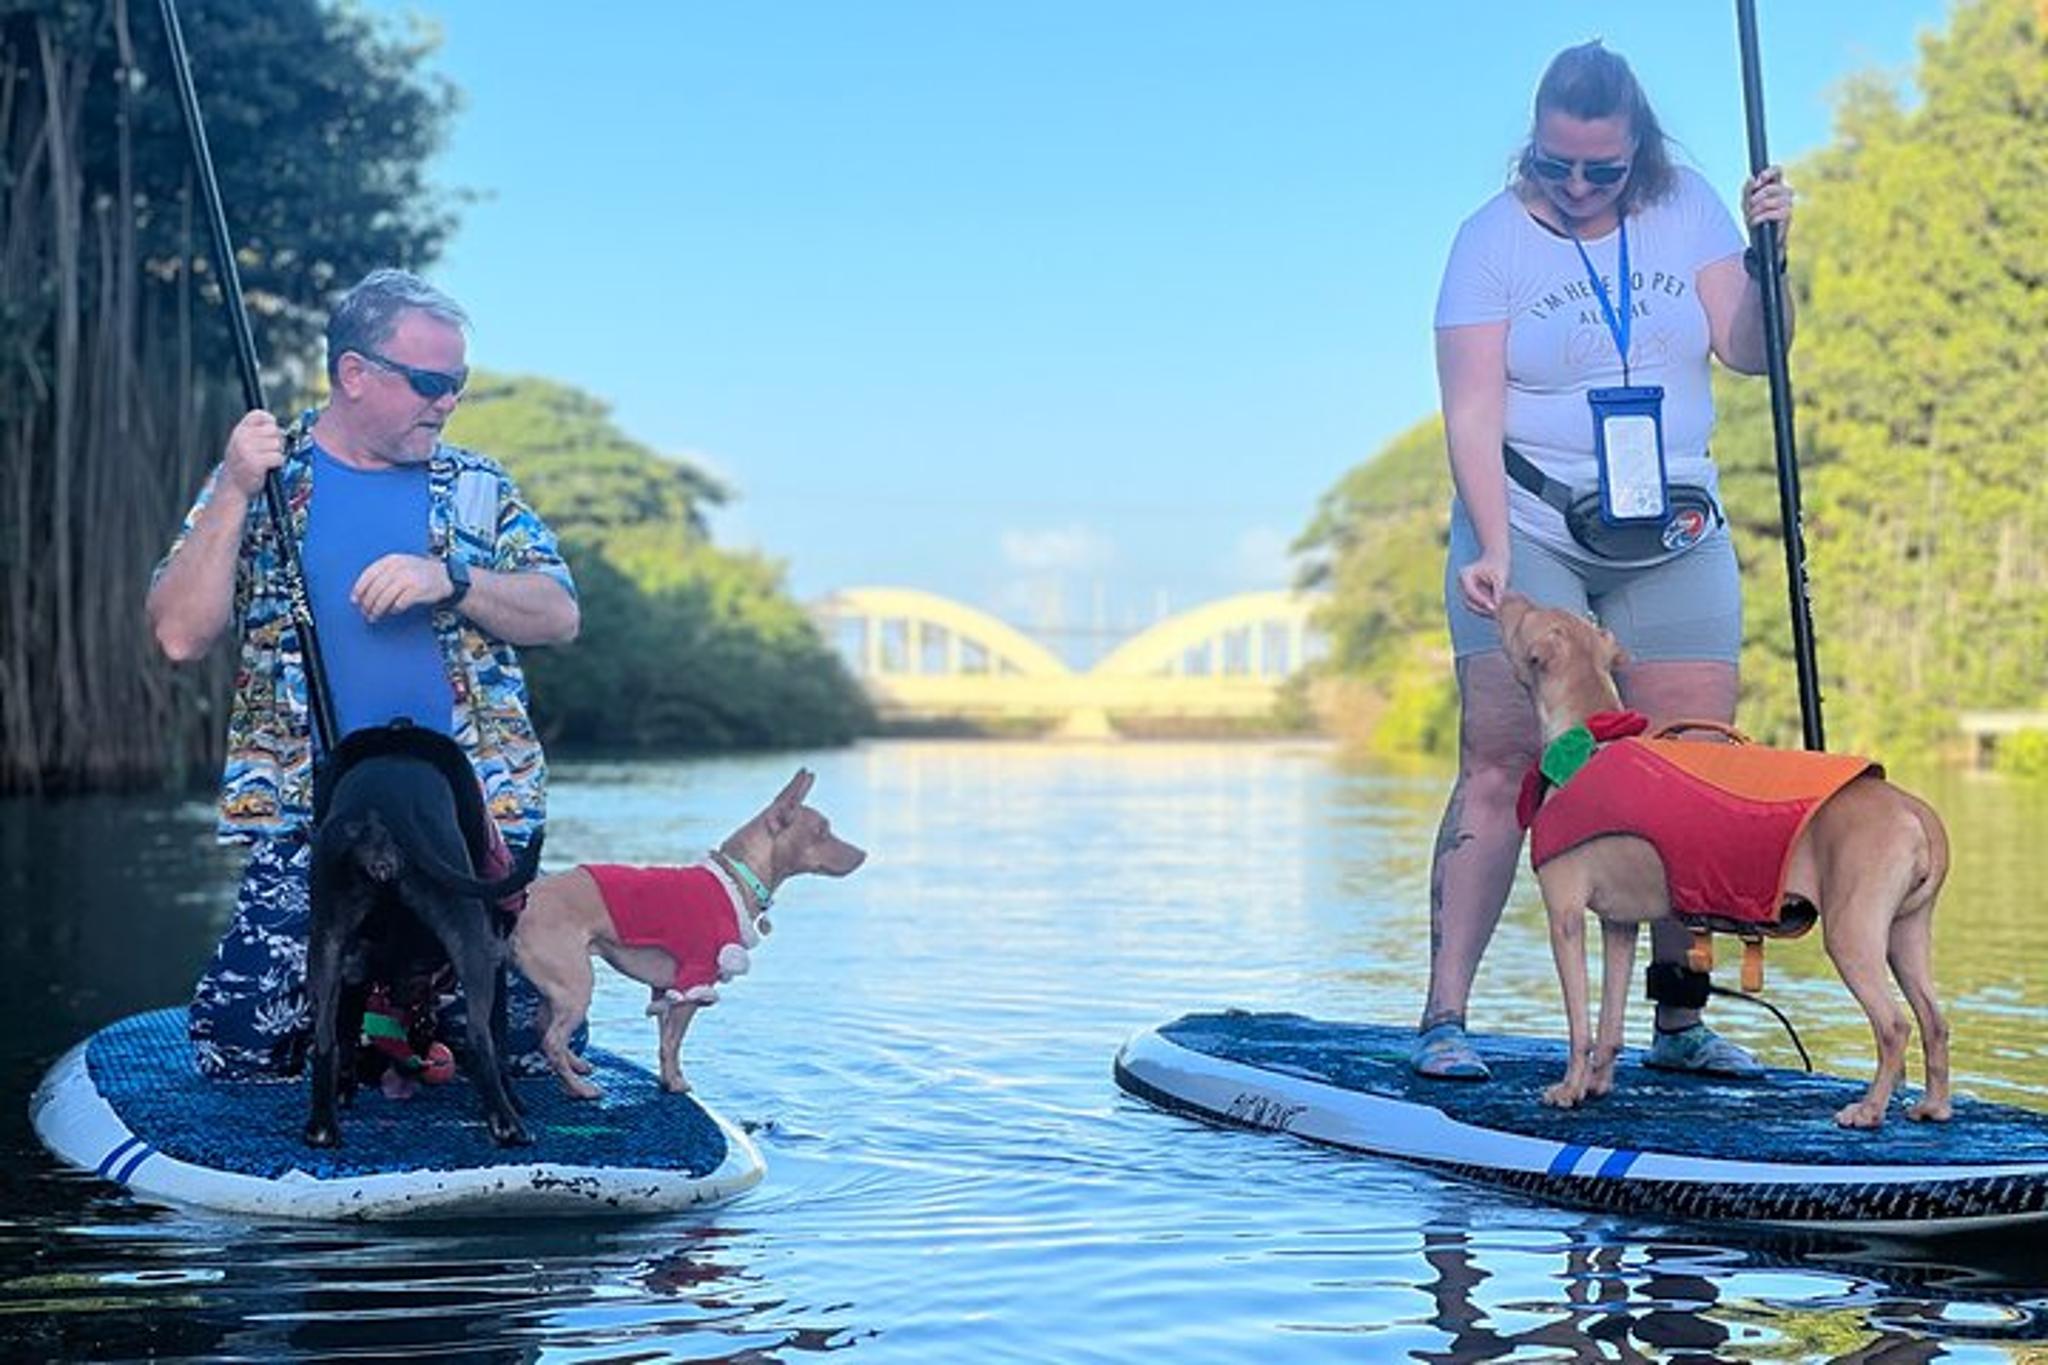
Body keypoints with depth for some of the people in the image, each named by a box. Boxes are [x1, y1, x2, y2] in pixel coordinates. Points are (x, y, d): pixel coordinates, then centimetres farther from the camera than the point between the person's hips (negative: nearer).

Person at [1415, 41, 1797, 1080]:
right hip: (1531, 531, -3)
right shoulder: (1494, 237, -6)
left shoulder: (1687, 210, 4)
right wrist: (1492, 552, -23)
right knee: (1502, 765, -10)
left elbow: (1749, 351, 0)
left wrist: (1767, 254, -16)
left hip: (1675, 537, 4)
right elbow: (1472, 414, -13)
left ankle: (1679, 1020, 9)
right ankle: (1444, 1016, -7)